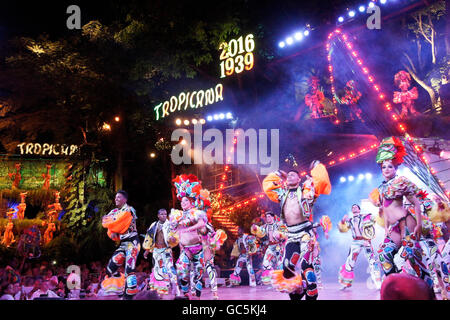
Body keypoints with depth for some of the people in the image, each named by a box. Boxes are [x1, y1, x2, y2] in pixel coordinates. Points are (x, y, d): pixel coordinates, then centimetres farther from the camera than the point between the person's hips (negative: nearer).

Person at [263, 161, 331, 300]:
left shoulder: (306, 189, 6)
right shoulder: (282, 193, 20)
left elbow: (321, 179, -3)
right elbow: (267, 184, 30)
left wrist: (317, 166, 12)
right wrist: (279, 175, 30)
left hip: (305, 232, -5)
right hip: (291, 235, 5)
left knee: (305, 264, -16)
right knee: (287, 265, -3)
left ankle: (312, 295, -11)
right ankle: (296, 292, 13)